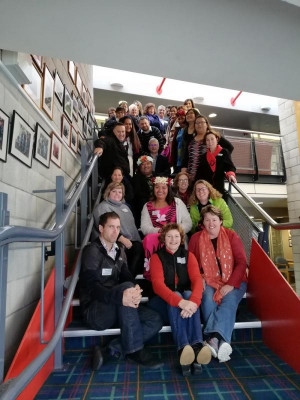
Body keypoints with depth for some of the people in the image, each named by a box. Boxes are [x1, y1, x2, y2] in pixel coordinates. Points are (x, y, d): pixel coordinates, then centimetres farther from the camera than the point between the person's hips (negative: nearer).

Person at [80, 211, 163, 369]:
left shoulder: (119, 251, 13)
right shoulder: (92, 251, -11)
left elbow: (127, 276, 1)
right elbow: (91, 286, -23)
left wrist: (136, 291, -24)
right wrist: (120, 295, -40)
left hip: (116, 309, 7)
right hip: (94, 310, -7)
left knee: (155, 321, -11)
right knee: (127, 286, -33)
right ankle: (135, 350, -23)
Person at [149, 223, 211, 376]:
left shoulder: (188, 256, 5)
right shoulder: (157, 257, -3)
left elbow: (197, 280, -12)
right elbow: (158, 285, -19)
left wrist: (193, 301, -35)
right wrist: (180, 302, -37)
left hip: (186, 298, 2)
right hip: (164, 302, -2)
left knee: (188, 294, -31)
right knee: (177, 294, -33)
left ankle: (197, 345, -47)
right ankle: (183, 348, -50)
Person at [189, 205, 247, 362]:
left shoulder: (232, 236, 0)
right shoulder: (195, 238, 3)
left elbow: (241, 262, -4)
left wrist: (231, 284, -15)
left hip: (233, 282, 0)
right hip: (209, 282, 1)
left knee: (229, 300, -30)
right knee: (208, 299, -29)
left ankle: (213, 338, -37)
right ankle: (222, 340, -32)